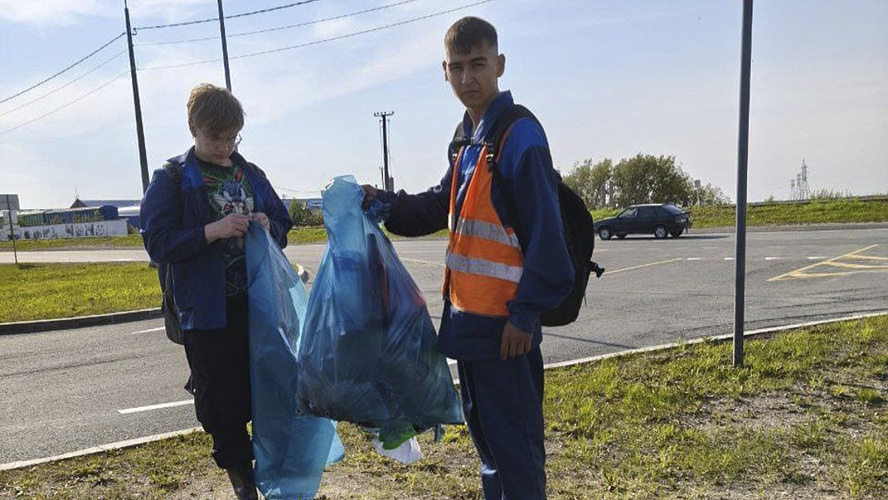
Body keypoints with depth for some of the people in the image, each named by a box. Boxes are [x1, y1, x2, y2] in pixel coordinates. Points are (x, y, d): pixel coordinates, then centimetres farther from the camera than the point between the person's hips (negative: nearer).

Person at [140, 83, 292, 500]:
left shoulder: (251, 175, 12)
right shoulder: (172, 178, -1)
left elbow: (283, 226, 18)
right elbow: (158, 242, -8)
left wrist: (268, 226, -6)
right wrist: (213, 230, -21)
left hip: (257, 302, 4)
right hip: (208, 309, -3)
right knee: (221, 396, 4)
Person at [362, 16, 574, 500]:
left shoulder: (520, 136, -16)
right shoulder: (467, 137, 12)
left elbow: (545, 234, -19)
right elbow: (442, 205, 21)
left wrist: (525, 313, -18)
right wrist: (384, 202, 7)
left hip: (504, 323, -9)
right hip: (467, 315, 9)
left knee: (512, 437, 4)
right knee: (483, 429, 22)